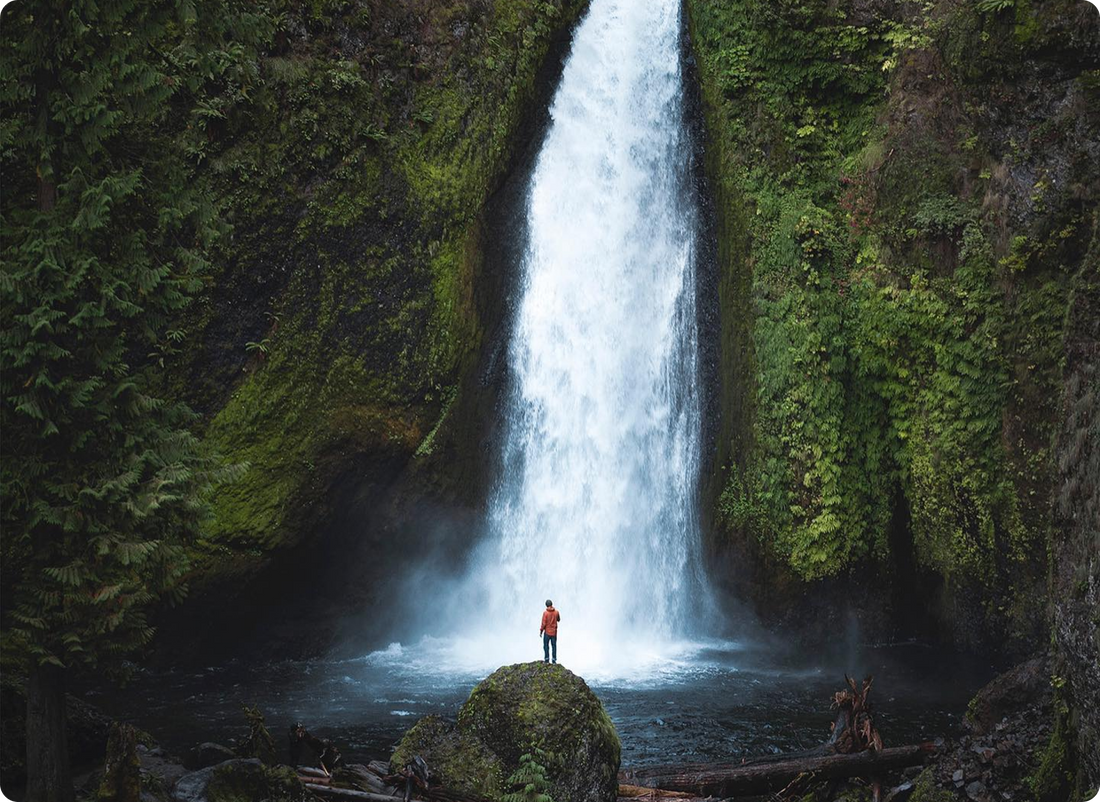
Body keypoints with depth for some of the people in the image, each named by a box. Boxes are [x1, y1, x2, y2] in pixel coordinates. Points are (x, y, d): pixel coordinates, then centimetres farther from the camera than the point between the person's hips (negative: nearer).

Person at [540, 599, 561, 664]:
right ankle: (554, 659, 7)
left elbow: (544, 623, -13)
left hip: (547, 632, -3)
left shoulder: (545, 613, -14)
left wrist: (541, 631, -2)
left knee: (546, 645, 5)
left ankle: (547, 659, 2)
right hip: (554, 632, 3)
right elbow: (558, 619, 14)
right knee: (554, 646, 8)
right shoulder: (556, 612, -4)